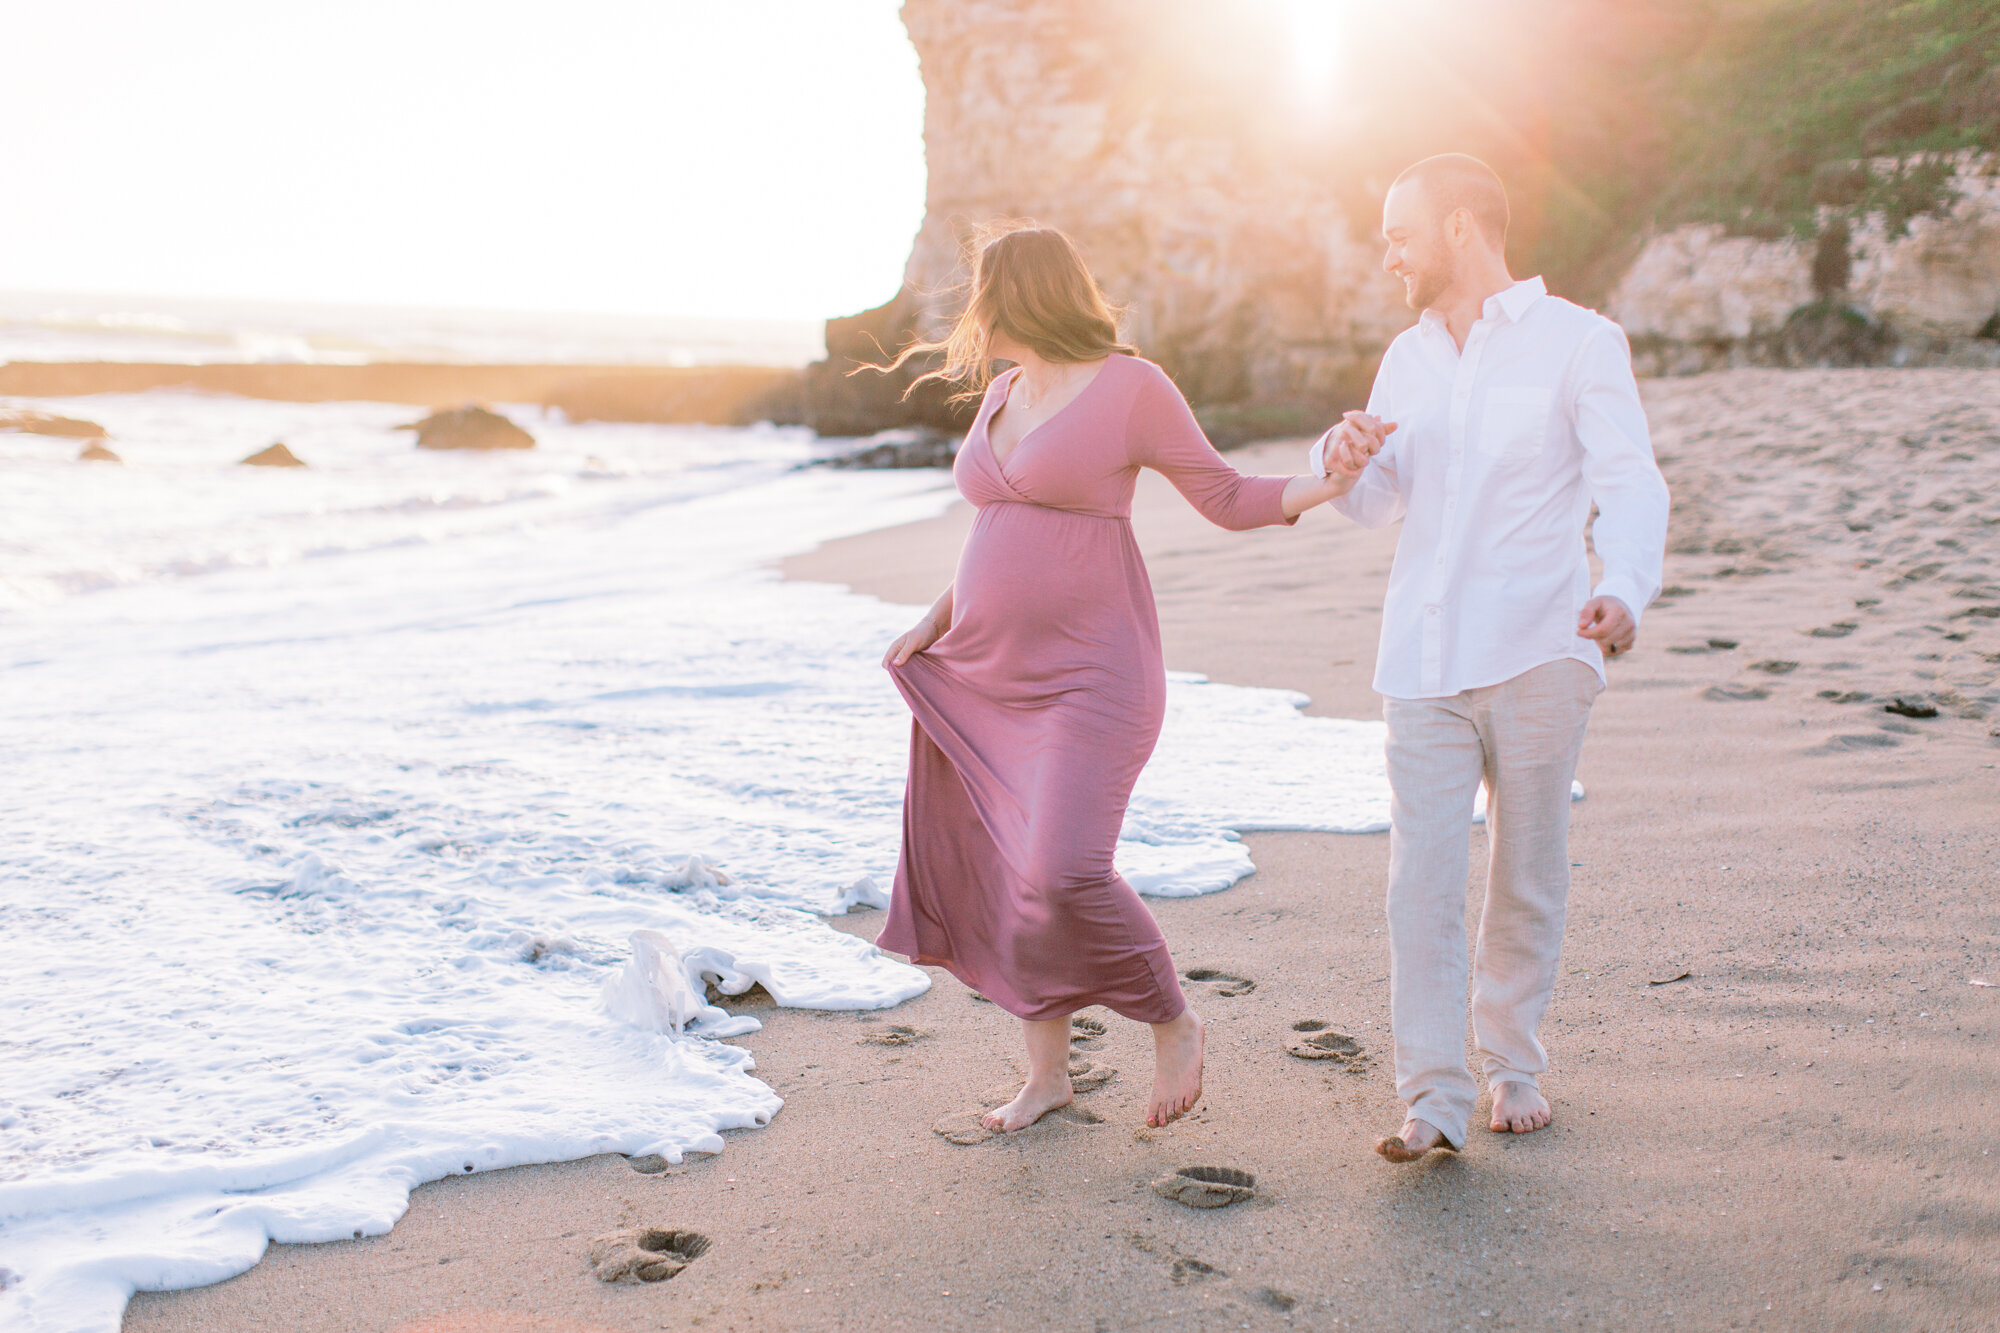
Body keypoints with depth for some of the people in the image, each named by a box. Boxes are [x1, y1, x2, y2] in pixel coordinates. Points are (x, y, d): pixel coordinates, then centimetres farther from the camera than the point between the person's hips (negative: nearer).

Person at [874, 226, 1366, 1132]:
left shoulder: (1131, 386, -8)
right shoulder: (1004, 393, 13)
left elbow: (1229, 499, -4)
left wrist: (1327, 486, -20)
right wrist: (934, 623, 13)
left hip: (1088, 678, -7)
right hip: (988, 676, 7)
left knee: (1065, 877, -20)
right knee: (992, 876, 6)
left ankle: (1173, 1025, 6)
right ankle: (1047, 1071, 22)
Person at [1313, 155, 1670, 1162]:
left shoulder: (1580, 342, -1)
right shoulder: (1406, 358, 15)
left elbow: (1630, 485, -10)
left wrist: (1623, 590, -30)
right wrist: (1348, 457, -3)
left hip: (1537, 656, -3)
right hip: (1422, 660, 4)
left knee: (1527, 878, 7)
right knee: (1421, 879, -5)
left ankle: (1513, 1063, 25)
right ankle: (1434, 1098, -2)